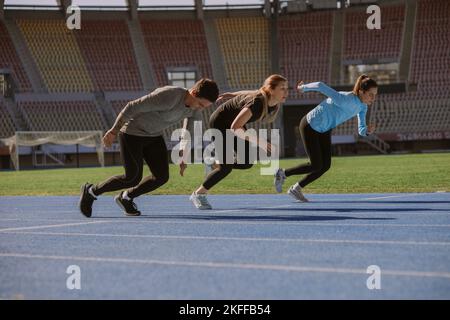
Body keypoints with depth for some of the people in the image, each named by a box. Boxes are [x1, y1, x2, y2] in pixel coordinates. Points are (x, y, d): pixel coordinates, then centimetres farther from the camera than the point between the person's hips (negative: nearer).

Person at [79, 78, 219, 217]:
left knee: (162, 177, -4)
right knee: (133, 178, -8)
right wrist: (114, 131, -18)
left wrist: (184, 157, 13)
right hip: (131, 133, -7)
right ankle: (91, 191, 14)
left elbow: (190, 129, 9)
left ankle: (126, 197, 19)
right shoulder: (168, 97, -35)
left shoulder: (196, 104, -11)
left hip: (153, 136, 7)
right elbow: (132, 107, -27)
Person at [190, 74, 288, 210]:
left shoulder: (275, 103, -13)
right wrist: (256, 140, -55)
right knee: (226, 167, -12)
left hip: (236, 123, 8)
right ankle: (198, 194, 8)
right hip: (220, 123, -8)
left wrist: (232, 94, 23)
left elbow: (252, 93, 7)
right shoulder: (257, 102, -37)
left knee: (247, 162, 0)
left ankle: (215, 164, 26)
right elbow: (235, 127, -43)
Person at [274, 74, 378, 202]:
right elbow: (320, 85, -34)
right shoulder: (345, 100, -36)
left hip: (325, 129, 8)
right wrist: (303, 88, -16)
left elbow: (361, 130, -7)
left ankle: (296, 189, 19)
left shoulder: (362, 106, -9)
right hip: (310, 126, -8)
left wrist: (367, 130, -31)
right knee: (316, 166, -6)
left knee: (325, 166, 3)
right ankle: (282, 173, 16)